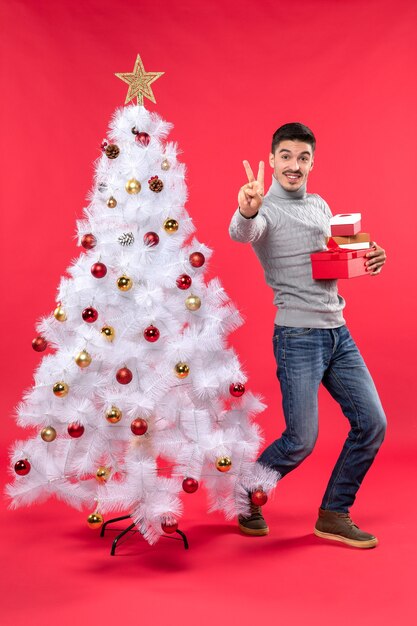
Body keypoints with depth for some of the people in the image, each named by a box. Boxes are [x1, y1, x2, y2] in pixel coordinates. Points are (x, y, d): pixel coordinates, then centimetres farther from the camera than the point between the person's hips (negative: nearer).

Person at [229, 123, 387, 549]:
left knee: (371, 423, 5)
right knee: (301, 441, -5)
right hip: (298, 335, -7)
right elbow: (240, 233, -30)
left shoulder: (320, 206, 16)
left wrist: (367, 261, 5)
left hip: (338, 332, 8)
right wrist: (247, 210, -53)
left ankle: (333, 516, 19)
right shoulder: (266, 210, -7)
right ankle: (248, 499, 22)